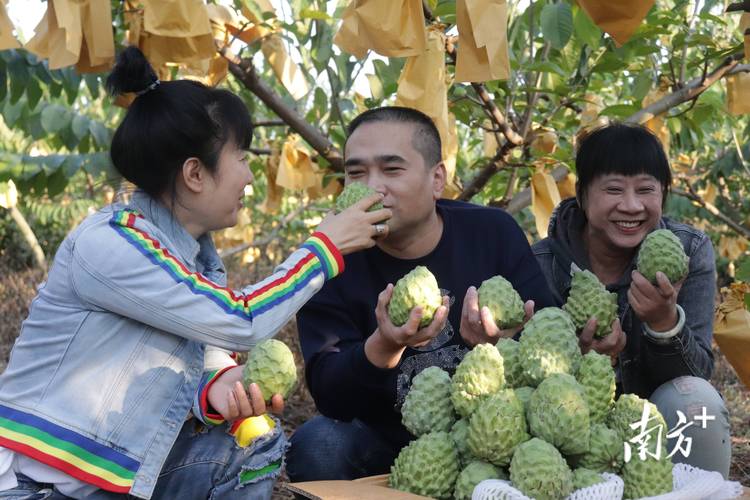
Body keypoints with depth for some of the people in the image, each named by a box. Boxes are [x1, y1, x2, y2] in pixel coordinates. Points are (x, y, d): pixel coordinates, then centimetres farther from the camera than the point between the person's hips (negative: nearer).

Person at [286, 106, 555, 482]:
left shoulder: (494, 233, -7)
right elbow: (327, 396, -18)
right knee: (316, 444, -28)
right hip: (383, 439, 0)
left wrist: (509, 343, -34)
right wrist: (384, 346, -39)